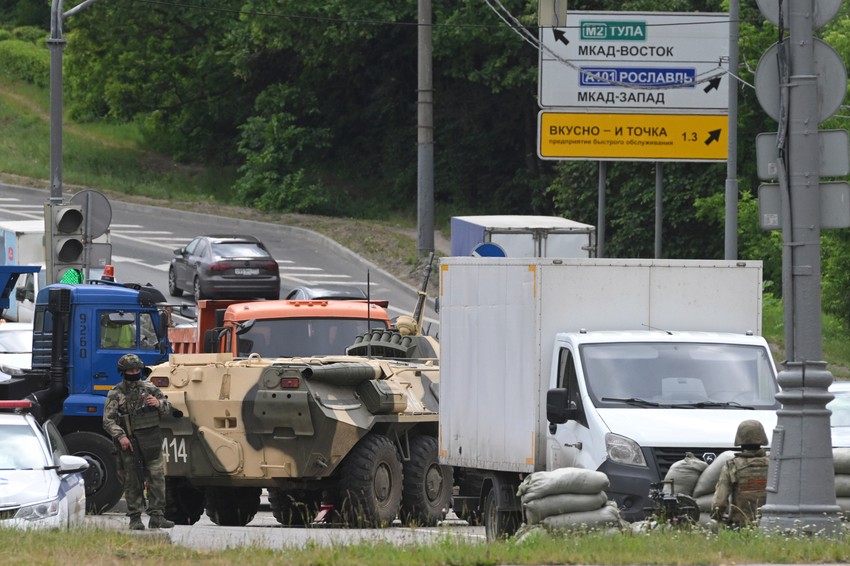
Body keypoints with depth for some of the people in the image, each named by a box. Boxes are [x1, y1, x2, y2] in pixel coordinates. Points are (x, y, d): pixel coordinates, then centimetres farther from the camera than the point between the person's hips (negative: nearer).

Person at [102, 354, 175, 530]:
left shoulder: (150, 388, 12)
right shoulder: (115, 394, 3)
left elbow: (168, 407, 19)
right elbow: (108, 420, -3)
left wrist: (159, 403, -4)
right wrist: (120, 436, -17)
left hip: (151, 442, 2)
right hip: (129, 443, -2)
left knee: (157, 478, -3)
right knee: (132, 482, 0)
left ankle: (156, 516, 0)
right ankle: (135, 519, 4)